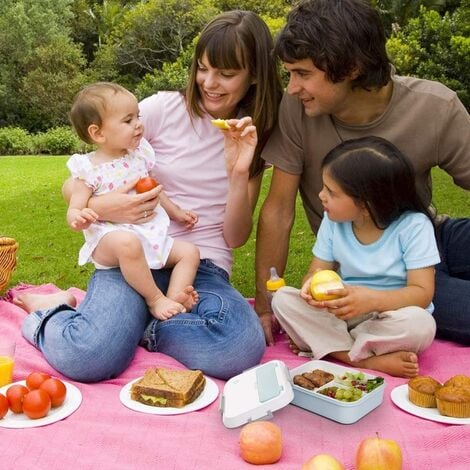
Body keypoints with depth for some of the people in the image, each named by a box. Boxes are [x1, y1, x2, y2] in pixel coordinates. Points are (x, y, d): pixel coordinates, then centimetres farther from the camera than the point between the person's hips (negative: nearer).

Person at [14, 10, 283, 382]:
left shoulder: (254, 138, 9)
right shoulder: (164, 108, 0)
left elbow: (236, 238, 3)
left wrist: (239, 173, -13)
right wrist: (99, 206, -21)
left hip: (203, 267, 2)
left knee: (242, 349, -33)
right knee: (85, 359, -31)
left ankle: (124, 326, -7)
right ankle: (50, 311, 5)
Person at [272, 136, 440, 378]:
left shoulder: (413, 226, -15)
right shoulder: (333, 222, -1)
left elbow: (422, 293, -19)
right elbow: (317, 271, 1)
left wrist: (372, 299, -37)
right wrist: (312, 286, -26)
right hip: (341, 313, 4)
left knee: (420, 323, -36)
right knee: (283, 298, -18)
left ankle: (325, 344, -19)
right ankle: (368, 360, -26)